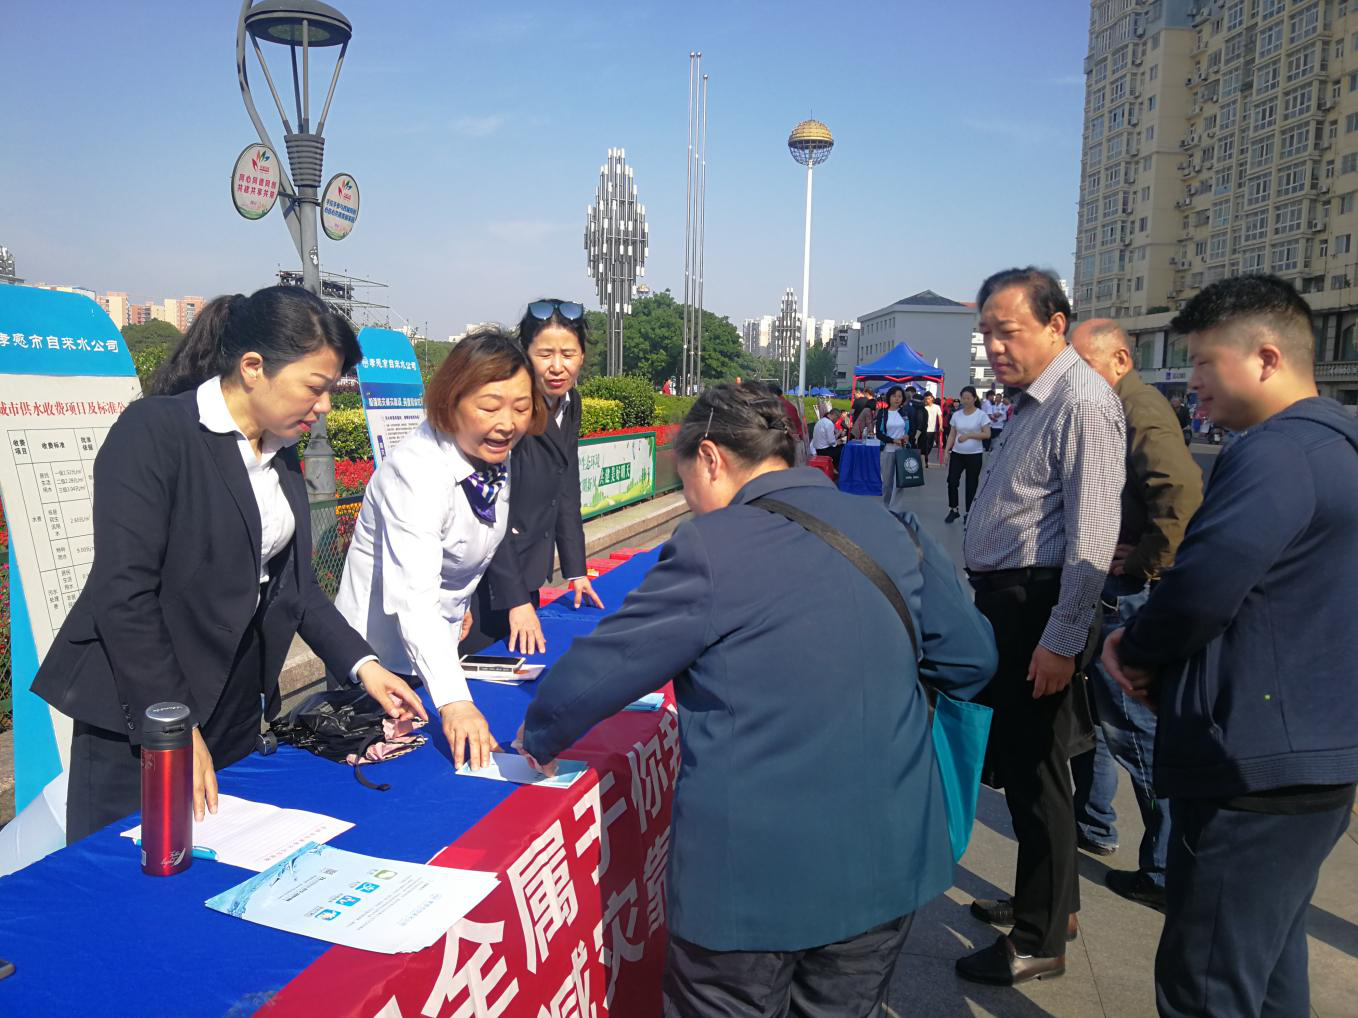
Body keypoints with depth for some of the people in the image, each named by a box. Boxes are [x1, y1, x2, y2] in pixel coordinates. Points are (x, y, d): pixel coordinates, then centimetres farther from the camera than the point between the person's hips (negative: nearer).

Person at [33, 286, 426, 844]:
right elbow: (124, 593, -20)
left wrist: (361, 663, 0)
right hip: (139, 714, -7)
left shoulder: (282, 454, 8)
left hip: (237, 710, 7)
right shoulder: (153, 431, -16)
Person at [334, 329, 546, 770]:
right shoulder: (417, 469, -31)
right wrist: (454, 702, -49)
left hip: (441, 646, 8)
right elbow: (412, 598, -41)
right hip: (382, 652, -7)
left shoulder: (491, 454, -6)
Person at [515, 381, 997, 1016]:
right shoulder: (892, 532, -1)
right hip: (887, 860, 5)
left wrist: (540, 736, 11)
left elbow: (600, 669, -8)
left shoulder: (710, 548, -15)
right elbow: (972, 659, 7)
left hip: (752, 875, -5)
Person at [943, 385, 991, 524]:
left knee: (971, 485, 4)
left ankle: (968, 513, 16)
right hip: (957, 453, 3)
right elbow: (952, 435, 8)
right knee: (952, 481, -3)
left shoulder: (981, 415, -7)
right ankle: (953, 510, 14)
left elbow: (987, 434, -12)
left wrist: (969, 435, -21)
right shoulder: (956, 415, 5)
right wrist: (946, 451, 0)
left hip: (974, 455, -3)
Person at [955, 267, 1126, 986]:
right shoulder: (1032, 400, 13)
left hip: (1040, 609, -9)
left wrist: (1061, 640, -21)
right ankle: (1049, 901, 39)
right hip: (1007, 602, 10)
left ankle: (1039, 942, 20)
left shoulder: (1083, 402, -16)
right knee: (1016, 759, 20)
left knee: (1033, 770, 2)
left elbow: (1092, 537, -21)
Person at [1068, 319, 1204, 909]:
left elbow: (1183, 490, -32)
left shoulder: (1140, 410, -17)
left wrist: (1148, 562, -22)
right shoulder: (1110, 409, 14)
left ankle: (1168, 872, 9)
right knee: (1090, 708, 21)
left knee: (1132, 726, -3)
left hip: (1124, 595, -11)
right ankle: (1093, 823, 38)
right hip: (1098, 588, 11)